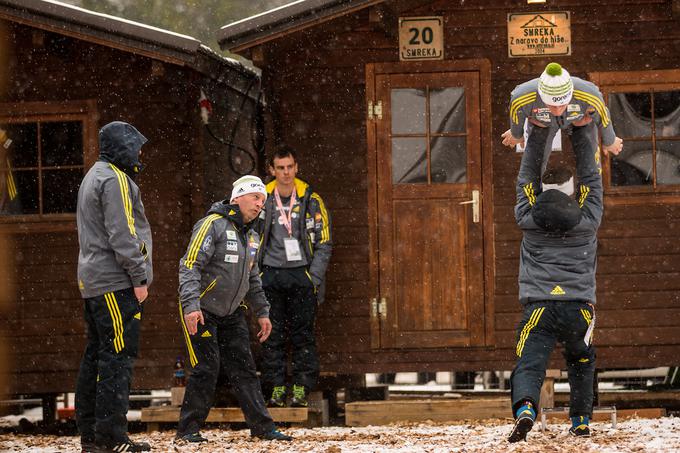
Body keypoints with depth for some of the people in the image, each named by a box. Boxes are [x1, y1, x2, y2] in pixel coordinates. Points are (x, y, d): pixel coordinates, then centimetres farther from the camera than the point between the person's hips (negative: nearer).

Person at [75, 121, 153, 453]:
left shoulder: (94, 177, 21)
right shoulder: (115, 180, -12)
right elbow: (122, 235, -19)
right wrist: (139, 277, -15)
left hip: (93, 283, 11)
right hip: (116, 284, -11)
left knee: (96, 355, 12)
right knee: (118, 356, -10)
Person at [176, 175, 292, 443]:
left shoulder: (251, 237, 12)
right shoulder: (213, 225, -15)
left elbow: (252, 278, 25)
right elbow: (190, 266, -22)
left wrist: (262, 312, 21)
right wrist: (191, 305, -31)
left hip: (232, 313, 7)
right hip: (202, 313, -7)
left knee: (243, 368, 4)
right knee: (207, 369, -10)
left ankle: (262, 427, 5)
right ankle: (188, 429, 0)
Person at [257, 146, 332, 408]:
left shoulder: (311, 200, 2)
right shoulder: (262, 200, 5)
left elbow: (324, 243, 4)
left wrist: (315, 277, -6)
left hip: (301, 272, -1)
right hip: (271, 275, 1)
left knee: (303, 335, -2)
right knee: (273, 335, 0)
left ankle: (302, 389, 0)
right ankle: (276, 387, 4)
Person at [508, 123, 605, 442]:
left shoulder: (528, 219, 8)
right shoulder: (587, 219, 7)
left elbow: (527, 177, 17)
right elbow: (591, 177, 16)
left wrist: (539, 133, 18)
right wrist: (583, 130, 18)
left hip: (539, 306, -1)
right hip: (579, 307, 1)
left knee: (529, 366, -11)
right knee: (581, 362, 26)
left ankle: (524, 409, -39)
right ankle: (581, 420, 23)